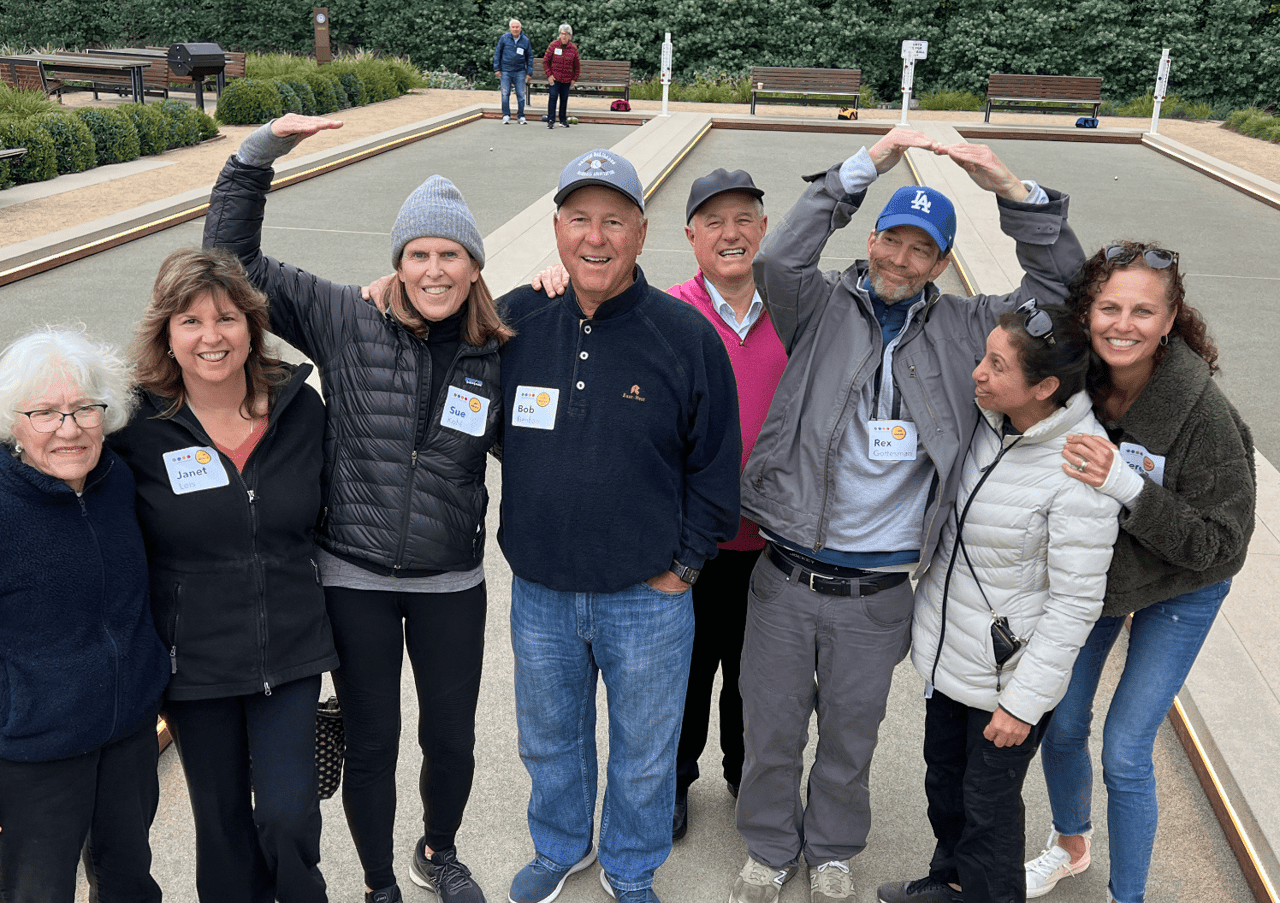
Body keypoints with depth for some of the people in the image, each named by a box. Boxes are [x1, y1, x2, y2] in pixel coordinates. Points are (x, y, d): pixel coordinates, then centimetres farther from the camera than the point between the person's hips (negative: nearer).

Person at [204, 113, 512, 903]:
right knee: (372, 745, 14)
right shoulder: (347, 321, -9)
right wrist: (261, 152, -15)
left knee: (451, 740, 16)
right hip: (355, 578, -1)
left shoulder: (494, 355, -3)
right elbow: (234, 256, -7)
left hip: (452, 582, 2)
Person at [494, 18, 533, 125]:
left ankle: (521, 116, 10)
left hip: (520, 71, 0)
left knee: (521, 95, 1)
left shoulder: (526, 41, 3)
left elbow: (530, 57, 9)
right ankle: (506, 116, 9)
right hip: (505, 71, 0)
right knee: (505, 94, 0)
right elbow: (497, 53, 6)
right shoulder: (504, 38, 0)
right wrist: (497, 69, 1)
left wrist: (529, 73, 4)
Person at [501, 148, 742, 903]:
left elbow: (716, 465, -5)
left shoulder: (687, 335, -11)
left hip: (648, 596, -2)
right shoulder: (516, 321, -6)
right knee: (550, 738, 23)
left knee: (644, 751, 17)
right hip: (539, 593, 2)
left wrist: (683, 565, -5)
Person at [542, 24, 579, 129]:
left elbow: (577, 65, 11)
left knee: (564, 99, 8)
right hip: (554, 79, -2)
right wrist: (549, 75, -5)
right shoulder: (553, 45, -3)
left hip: (567, 80, 2)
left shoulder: (573, 48, 2)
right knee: (552, 98, -7)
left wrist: (574, 79, 5)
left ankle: (563, 120, 20)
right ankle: (551, 120, -4)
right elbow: (545, 61, 2)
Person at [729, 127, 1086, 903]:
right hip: (786, 577, -1)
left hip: (878, 596, 1)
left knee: (850, 738, 20)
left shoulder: (962, 330, 3)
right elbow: (778, 261, -21)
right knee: (772, 730, 16)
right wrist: (863, 168, -24)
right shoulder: (823, 307, -3)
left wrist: (1013, 191, -13)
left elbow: (1061, 287, 0)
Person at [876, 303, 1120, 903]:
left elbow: (1076, 603, -21)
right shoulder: (986, 420, -7)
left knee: (989, 803, 12)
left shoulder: (1081, 473, -26)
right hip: (948, 650, 7)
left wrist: (1022, 700, -18)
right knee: (943, 776, 25)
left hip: (1007, 671, -7)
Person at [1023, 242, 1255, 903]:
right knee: (1060, 725, 13)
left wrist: (1126, 483, -39)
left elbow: (1221, 542, -28)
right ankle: (1070, 844, 43)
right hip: (1085, 573, 4)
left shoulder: (1204, 413, -30)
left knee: (1125, 752, -2)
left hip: (1177, 593, -3)